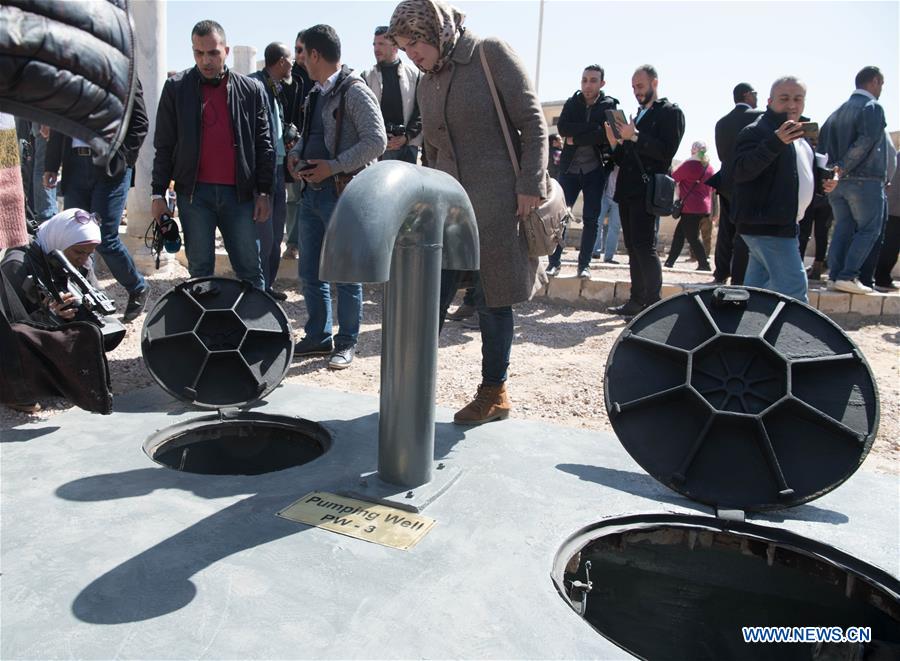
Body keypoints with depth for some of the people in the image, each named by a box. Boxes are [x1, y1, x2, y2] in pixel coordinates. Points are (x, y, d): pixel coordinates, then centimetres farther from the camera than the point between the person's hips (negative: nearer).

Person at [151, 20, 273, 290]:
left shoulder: (251, 90, 5)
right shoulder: (176, 88, 5)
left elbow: (263, 145, 7)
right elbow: (164, 145, 6)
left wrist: (264, 192, 2)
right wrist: (158, 193, 3)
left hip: (239, 193, 0)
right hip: (194, 193, 0)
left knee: (250, 269, 3)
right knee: (200, 269, 6)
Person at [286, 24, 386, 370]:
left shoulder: (354, 91, -10)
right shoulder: (316, 94, 15)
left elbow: (376, 141, -17)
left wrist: (333, 166, -17)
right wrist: (295, 153, 7)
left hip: (342, 193, -9)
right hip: (312, 190, 9)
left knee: (345, 274, 0)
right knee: (310, 272, 13)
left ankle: (347, 342, 14)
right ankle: (318, 337, 26)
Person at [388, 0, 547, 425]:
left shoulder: (491, 55, -3)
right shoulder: (426, 83, 14)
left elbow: (533, 122, -7)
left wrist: (531, 186, -14)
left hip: (497, 205, -5)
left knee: (492, 302, 2)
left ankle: (494, 394, 17)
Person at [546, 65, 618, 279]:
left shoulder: (610, 105, 1)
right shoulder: (572, 103, 7)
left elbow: (606, 135, -14)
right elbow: (562, 128, -11)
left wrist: (576, 139, -13)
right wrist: (593, 126, -18)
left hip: (595, 170, -1)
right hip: (570, 168, 2)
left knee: (591, 219, -1)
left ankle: (584, 264, 5)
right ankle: (554, 262, 3)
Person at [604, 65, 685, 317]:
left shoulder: (670, 112, 0)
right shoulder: (638, 114, 23)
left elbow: (667, 151, -14)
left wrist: (635, 137, -18)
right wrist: (616, 143, 1)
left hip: (646, 191, -8)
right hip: (627, 191, 8)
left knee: (645, 248, -13)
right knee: (633, 249, 8)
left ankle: (653, 304, -8)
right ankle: (637, 301, 13)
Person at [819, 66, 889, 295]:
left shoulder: (839, 111, 14)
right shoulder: (872, 107, -7)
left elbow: (822, 143, 11)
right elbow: (866, 141, -21)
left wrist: (835, 169, 8)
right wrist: (844, 168, -16)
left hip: (838, 181, 7)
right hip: (865, 181, -7)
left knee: (842, 229, 11)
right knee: (869, 230, -1)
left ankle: (835, 276, 9)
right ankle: (848, 276, -9)